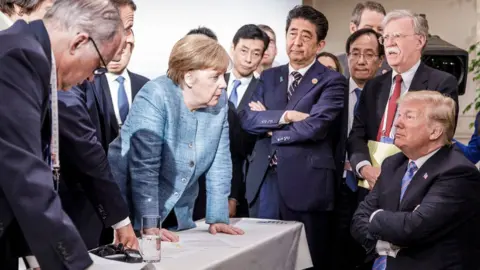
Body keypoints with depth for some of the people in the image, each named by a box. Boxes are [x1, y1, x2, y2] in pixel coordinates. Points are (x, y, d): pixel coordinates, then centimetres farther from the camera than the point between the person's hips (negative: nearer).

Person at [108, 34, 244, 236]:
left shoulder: (219, 102, -4)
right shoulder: (155, 97, -21)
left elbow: (220, 164, -2)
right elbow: (144, 166, -25)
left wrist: (218, 218, -7)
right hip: (132, 207, -5)